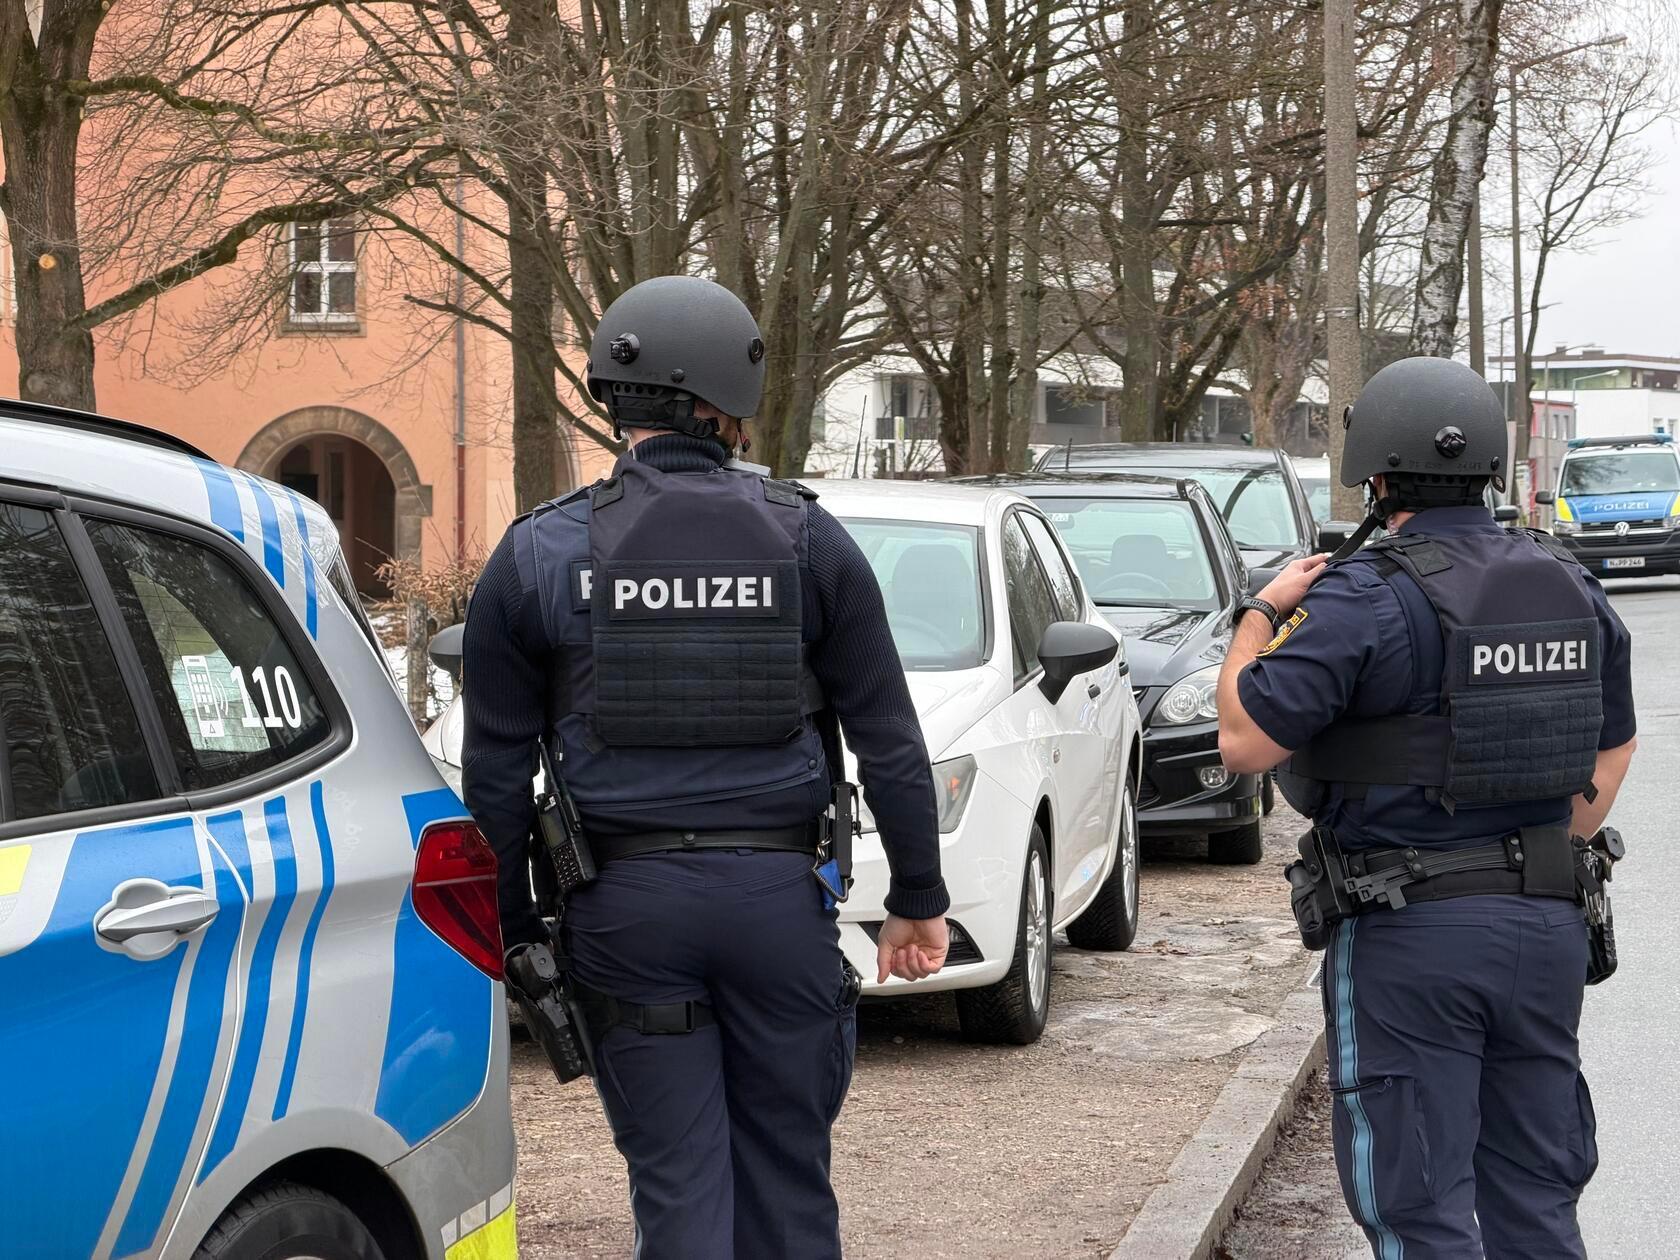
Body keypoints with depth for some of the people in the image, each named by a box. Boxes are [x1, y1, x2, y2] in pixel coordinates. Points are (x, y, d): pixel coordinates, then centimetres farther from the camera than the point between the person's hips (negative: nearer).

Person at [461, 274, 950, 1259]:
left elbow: (498, 771, 3)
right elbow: (890, 741, 2)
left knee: (677, 1181, 5)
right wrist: (919, 899, 10)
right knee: (787, 1174, 11)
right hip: (776, 890, 0)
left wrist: (512, 926, 11)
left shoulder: (541, 555, 0)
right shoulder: (808, 541, 0)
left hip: (626, 902, 0)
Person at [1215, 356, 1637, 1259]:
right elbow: (1611, 751, 17)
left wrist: (1262, 616, 0)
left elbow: (1245, 743, -15)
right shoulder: (1572, 588, 8)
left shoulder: (1364, 601, -15)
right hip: (1548, 924, 6)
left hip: (1412, 936, -6)